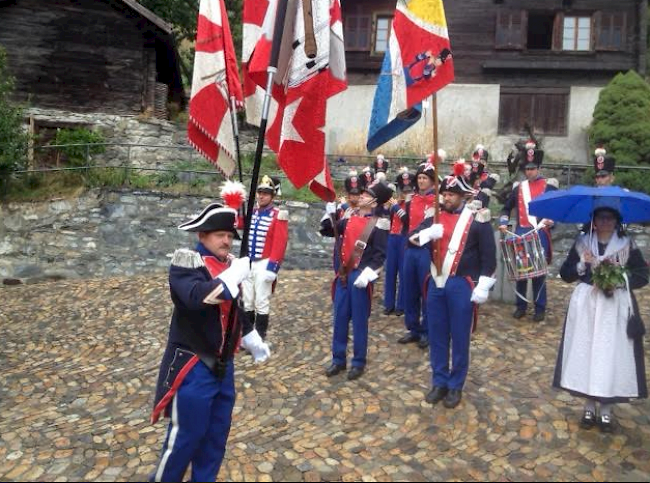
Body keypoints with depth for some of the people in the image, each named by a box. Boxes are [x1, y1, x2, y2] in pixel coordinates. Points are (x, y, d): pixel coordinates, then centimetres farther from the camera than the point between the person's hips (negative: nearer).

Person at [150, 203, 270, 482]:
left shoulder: (231, 265, 8)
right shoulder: (186, 262, -14)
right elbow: (197, 297, -35)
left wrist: (253, 342, 19)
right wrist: (235, 275, -29)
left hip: (223, 365, 7)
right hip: (192, 366, -7)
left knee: (217, 433, 16)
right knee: (186, 435, 3)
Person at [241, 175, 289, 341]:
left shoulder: (279, 215, -10)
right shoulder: (252, 212, 9)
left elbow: (280, 243, -15)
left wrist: (272, 266, -19)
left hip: (264, 264, -6)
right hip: (248, 263, 6)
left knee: (261, 303, 0)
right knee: (247, 302, 12)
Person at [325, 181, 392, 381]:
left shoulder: (379, 223, -9)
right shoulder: (350, 219, 9)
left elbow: (380, 254, -13)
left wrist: (367, 274, -22)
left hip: (360, 277, -6)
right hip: (343, 274, 6)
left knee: (359, 320, 5)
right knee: (340, 318, 11)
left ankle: (359, 362, 19)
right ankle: (338, 360, 24)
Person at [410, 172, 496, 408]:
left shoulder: (477, 219, -7)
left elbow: (489, 255, -6)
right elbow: (412, 238, 2)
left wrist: (483, 286, -12)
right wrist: (428, 233, -20)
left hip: (462, 285, -4)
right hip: (436, 283, 4)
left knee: (459, 338, 7)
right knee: (437, 336, 12)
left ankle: (456, 386, 21)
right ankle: (439, 382, 26)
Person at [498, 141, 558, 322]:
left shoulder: (549, 186, 2)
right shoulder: (518, 188, 11)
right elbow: (506, 208, 19)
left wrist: (551, 221, -20)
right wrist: (503, 223, 3)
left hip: (540, 234, -3)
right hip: (521, 233, 3)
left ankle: (540, 308, 12)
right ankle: (521, 305, 18)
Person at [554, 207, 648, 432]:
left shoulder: (627, 245, 1)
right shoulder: (582, 243, 3)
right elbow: (565, 274, 3)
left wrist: (619, 281, -16)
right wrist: (582, 265, -15)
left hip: (616, 309, -1)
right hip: (586, 307, 1)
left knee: (612, 355, 0)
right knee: (585, 352, 2)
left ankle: (606, 410, 13)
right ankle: (589, 407, 16)